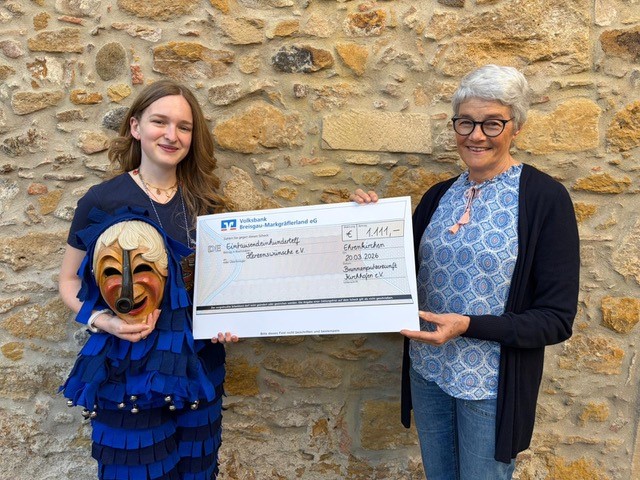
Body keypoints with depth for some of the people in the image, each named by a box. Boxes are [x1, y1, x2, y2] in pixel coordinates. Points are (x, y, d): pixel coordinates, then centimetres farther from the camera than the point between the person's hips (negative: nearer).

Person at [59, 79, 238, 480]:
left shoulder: (204, 201, 2)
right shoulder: (101, 202, -8)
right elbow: (69, 281, 1)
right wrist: (101, 321, -16)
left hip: (198, 366, 3)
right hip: (130, 367, -3)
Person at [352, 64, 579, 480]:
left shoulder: (545, 199, -14)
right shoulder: (439, 196, 2)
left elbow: (557, 319, -15)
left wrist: (467, 325, -26)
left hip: (492, 382, -5)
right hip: (427, 370, 5)